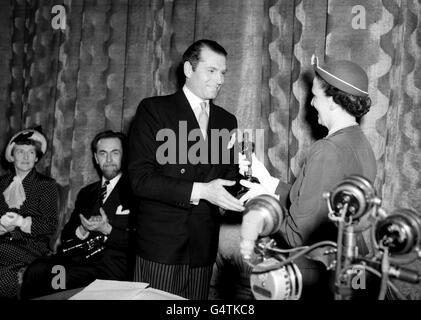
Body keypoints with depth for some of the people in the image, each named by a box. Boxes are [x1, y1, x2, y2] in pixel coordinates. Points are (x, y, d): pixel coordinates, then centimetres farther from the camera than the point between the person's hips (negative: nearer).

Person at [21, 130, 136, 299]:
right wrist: (83, 230, -5)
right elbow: (66, 235, 17)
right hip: (79, 256, 6)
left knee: (58, 279, -28)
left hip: (112, 264, -5)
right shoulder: (86, 193, 21)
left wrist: (106, 229, -17)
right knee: (34, 271, -20)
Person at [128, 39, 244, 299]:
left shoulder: (227, 121, 12)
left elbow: (229, 180, 13)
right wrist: (199, 191, -20)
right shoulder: (154, 109, -4)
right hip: (160, 243, -4)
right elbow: (140, 178, -12)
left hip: (203, 247, 4)